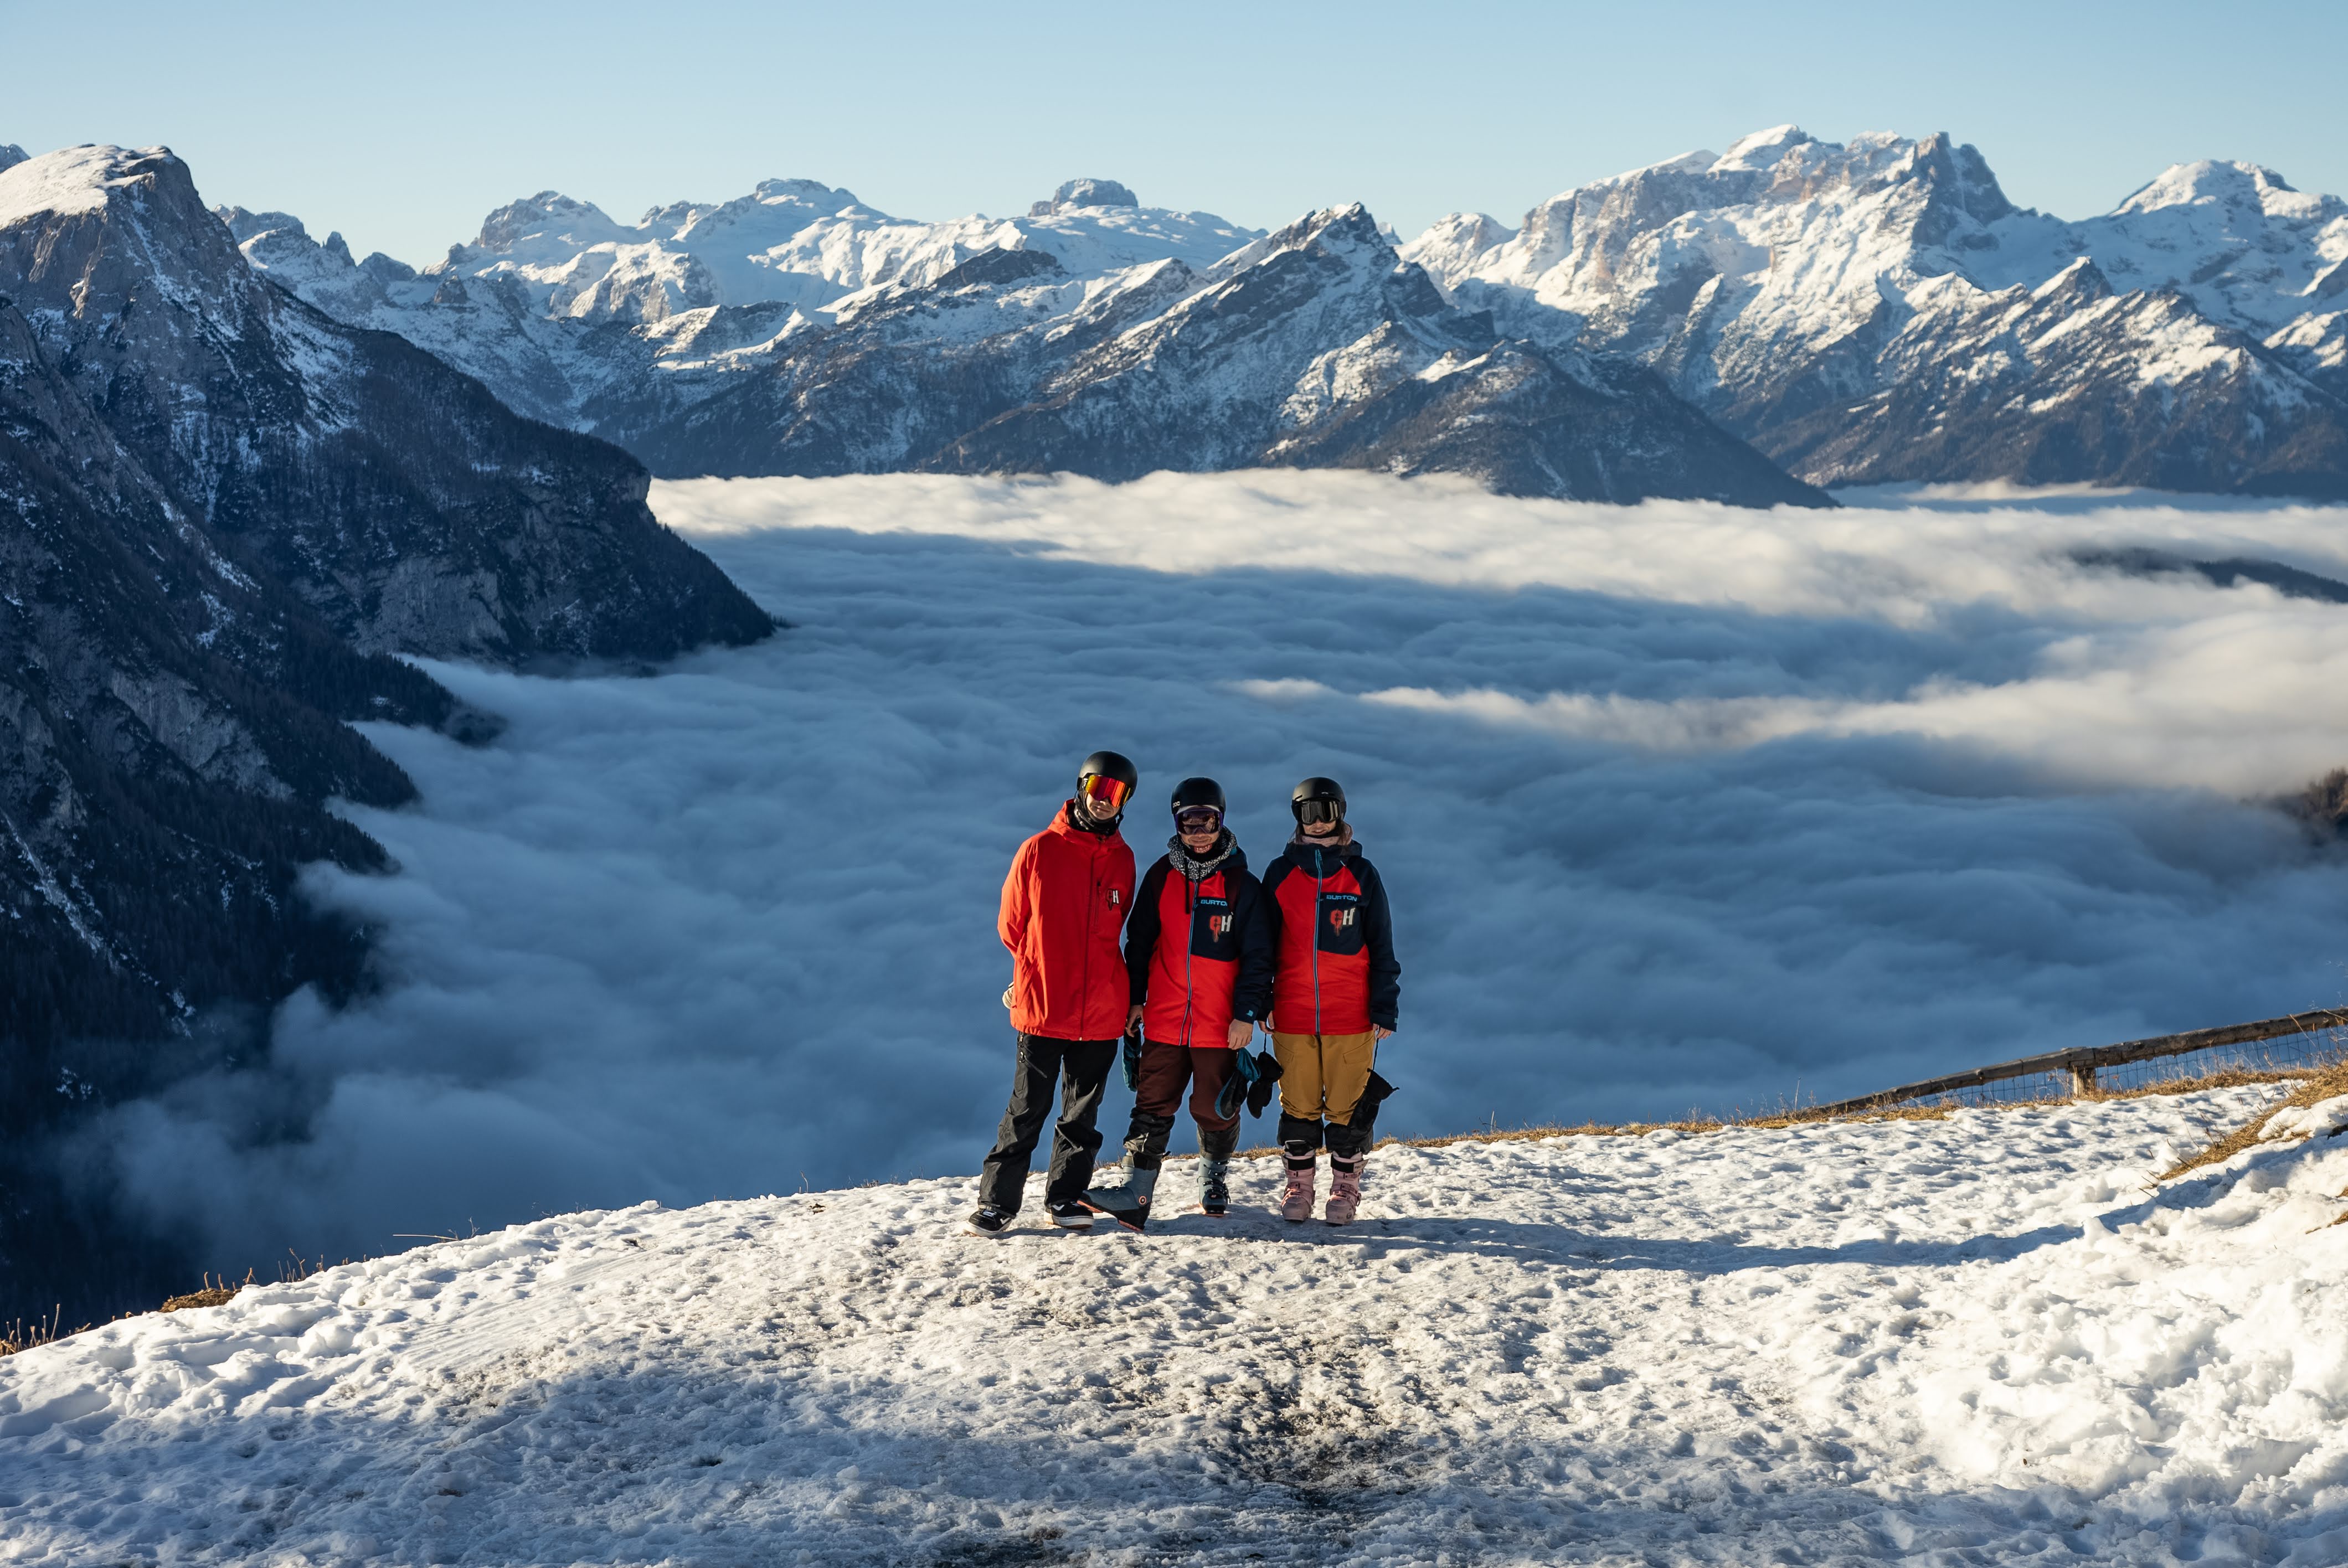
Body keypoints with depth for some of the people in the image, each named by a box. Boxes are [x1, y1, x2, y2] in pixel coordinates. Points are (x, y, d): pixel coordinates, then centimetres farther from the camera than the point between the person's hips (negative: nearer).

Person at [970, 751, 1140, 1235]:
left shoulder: (1122, 860, 8)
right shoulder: (1039, 850, -3)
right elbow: (1011, 924, 5)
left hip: (1101, 1010, 3)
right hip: (1042, 1008, -3)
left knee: (1082, 1111, 11)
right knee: (1029, 1109, -3)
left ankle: (1066, 1197, 22)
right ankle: (997, 1201, 5)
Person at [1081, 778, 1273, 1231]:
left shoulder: (1242, 883, -2)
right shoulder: (1161, 876, 5)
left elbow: (1257, 955, -2)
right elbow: (1139, 942, 13)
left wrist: (1247, 1012, -8)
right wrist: (1135, 998, 8)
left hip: (1220, 1024, -2)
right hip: (1164, 1020, 2)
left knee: (1216, 1110, 8)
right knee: (1153, 1105, -2)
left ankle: (1214, 1177, 30)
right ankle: (1135, 1192, -5)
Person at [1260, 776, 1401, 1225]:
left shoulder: (1362, 873, 4)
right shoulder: (1280, 873, 7)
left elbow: (1382, 947, 5)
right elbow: (1264, 943, 11)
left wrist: (1385, 1008, 1)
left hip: (1352, 1016, -1)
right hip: (1293, 1015, 1)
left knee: (1348, 1106, 0)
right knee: (1298, 1105, 5)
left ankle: (1345, 1189, 11)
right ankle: (1299, 1188, 16)